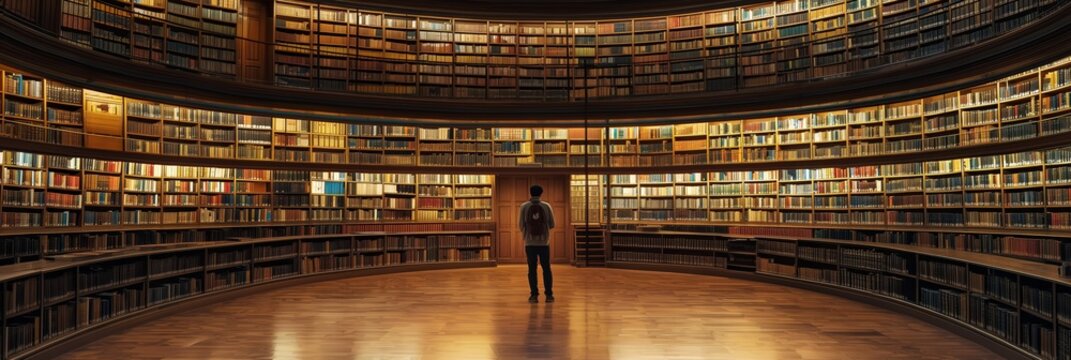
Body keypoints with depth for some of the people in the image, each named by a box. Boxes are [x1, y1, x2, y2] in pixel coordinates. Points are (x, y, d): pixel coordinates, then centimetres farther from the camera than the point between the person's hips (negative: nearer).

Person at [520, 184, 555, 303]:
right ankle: (549, 295, 6)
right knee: (546, 269, 7)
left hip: (530, 242, 0)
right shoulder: (546, 206, 0)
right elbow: (552, 224, 3)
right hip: (544, 242, 0)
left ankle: (534, 295, 2)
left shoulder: (524, 206, -2)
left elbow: (522, 226, -2)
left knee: (532, 269, 5)